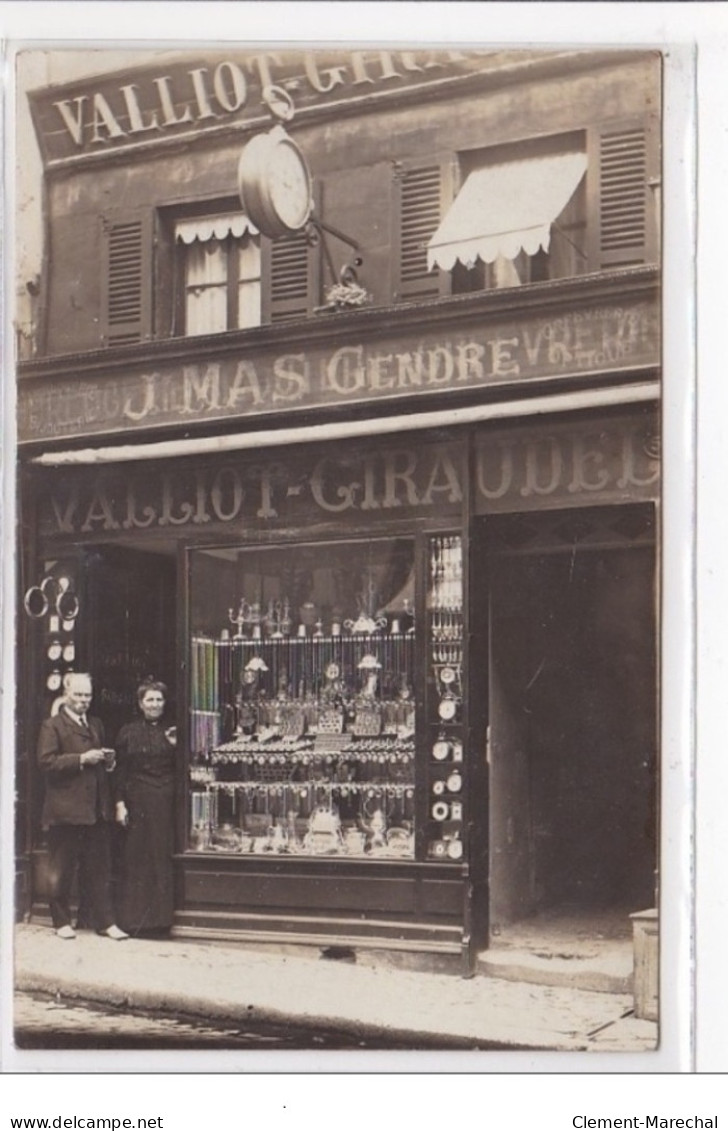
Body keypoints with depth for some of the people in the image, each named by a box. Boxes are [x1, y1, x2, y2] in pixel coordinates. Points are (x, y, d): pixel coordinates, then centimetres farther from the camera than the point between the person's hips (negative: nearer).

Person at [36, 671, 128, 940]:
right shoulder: (52, 726, -3)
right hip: (65, 809, -5)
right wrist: (81, 759, -18)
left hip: (97, 809, 6)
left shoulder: (96, 725, 19)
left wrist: (107, 761, 4)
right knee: (61, 870, 4)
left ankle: (104, 922, 10)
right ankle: (61, 922, 15)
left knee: (99, 868, 6)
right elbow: (46, 761, -14)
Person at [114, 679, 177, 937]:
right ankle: (134, 919, 5)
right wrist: (119, 803, -4)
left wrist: (175, 746, -9)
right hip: (136, 802, -1)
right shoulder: (128, 732, 5)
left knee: (163, 860, 0)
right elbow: (119, 771, 3)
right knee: (135, 860, 0)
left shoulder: (171, 733, 10)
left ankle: (160, 919, 6)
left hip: (165, 803, 1)